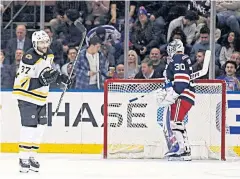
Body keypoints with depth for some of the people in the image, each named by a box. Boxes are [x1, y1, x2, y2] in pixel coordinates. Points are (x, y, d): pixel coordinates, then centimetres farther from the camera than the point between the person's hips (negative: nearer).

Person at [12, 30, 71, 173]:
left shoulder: (49, 55, 4)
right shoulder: (30, 58, -23)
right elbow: (22, 82, -24)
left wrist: (60, 77, 8)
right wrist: (41, 81, -33)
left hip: (41, 97, 9)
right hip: (27, 96, -9)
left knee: (40, 126, 10)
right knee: (29, 127, -13)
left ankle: (31, 156, 20)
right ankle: (24, 158, -9)